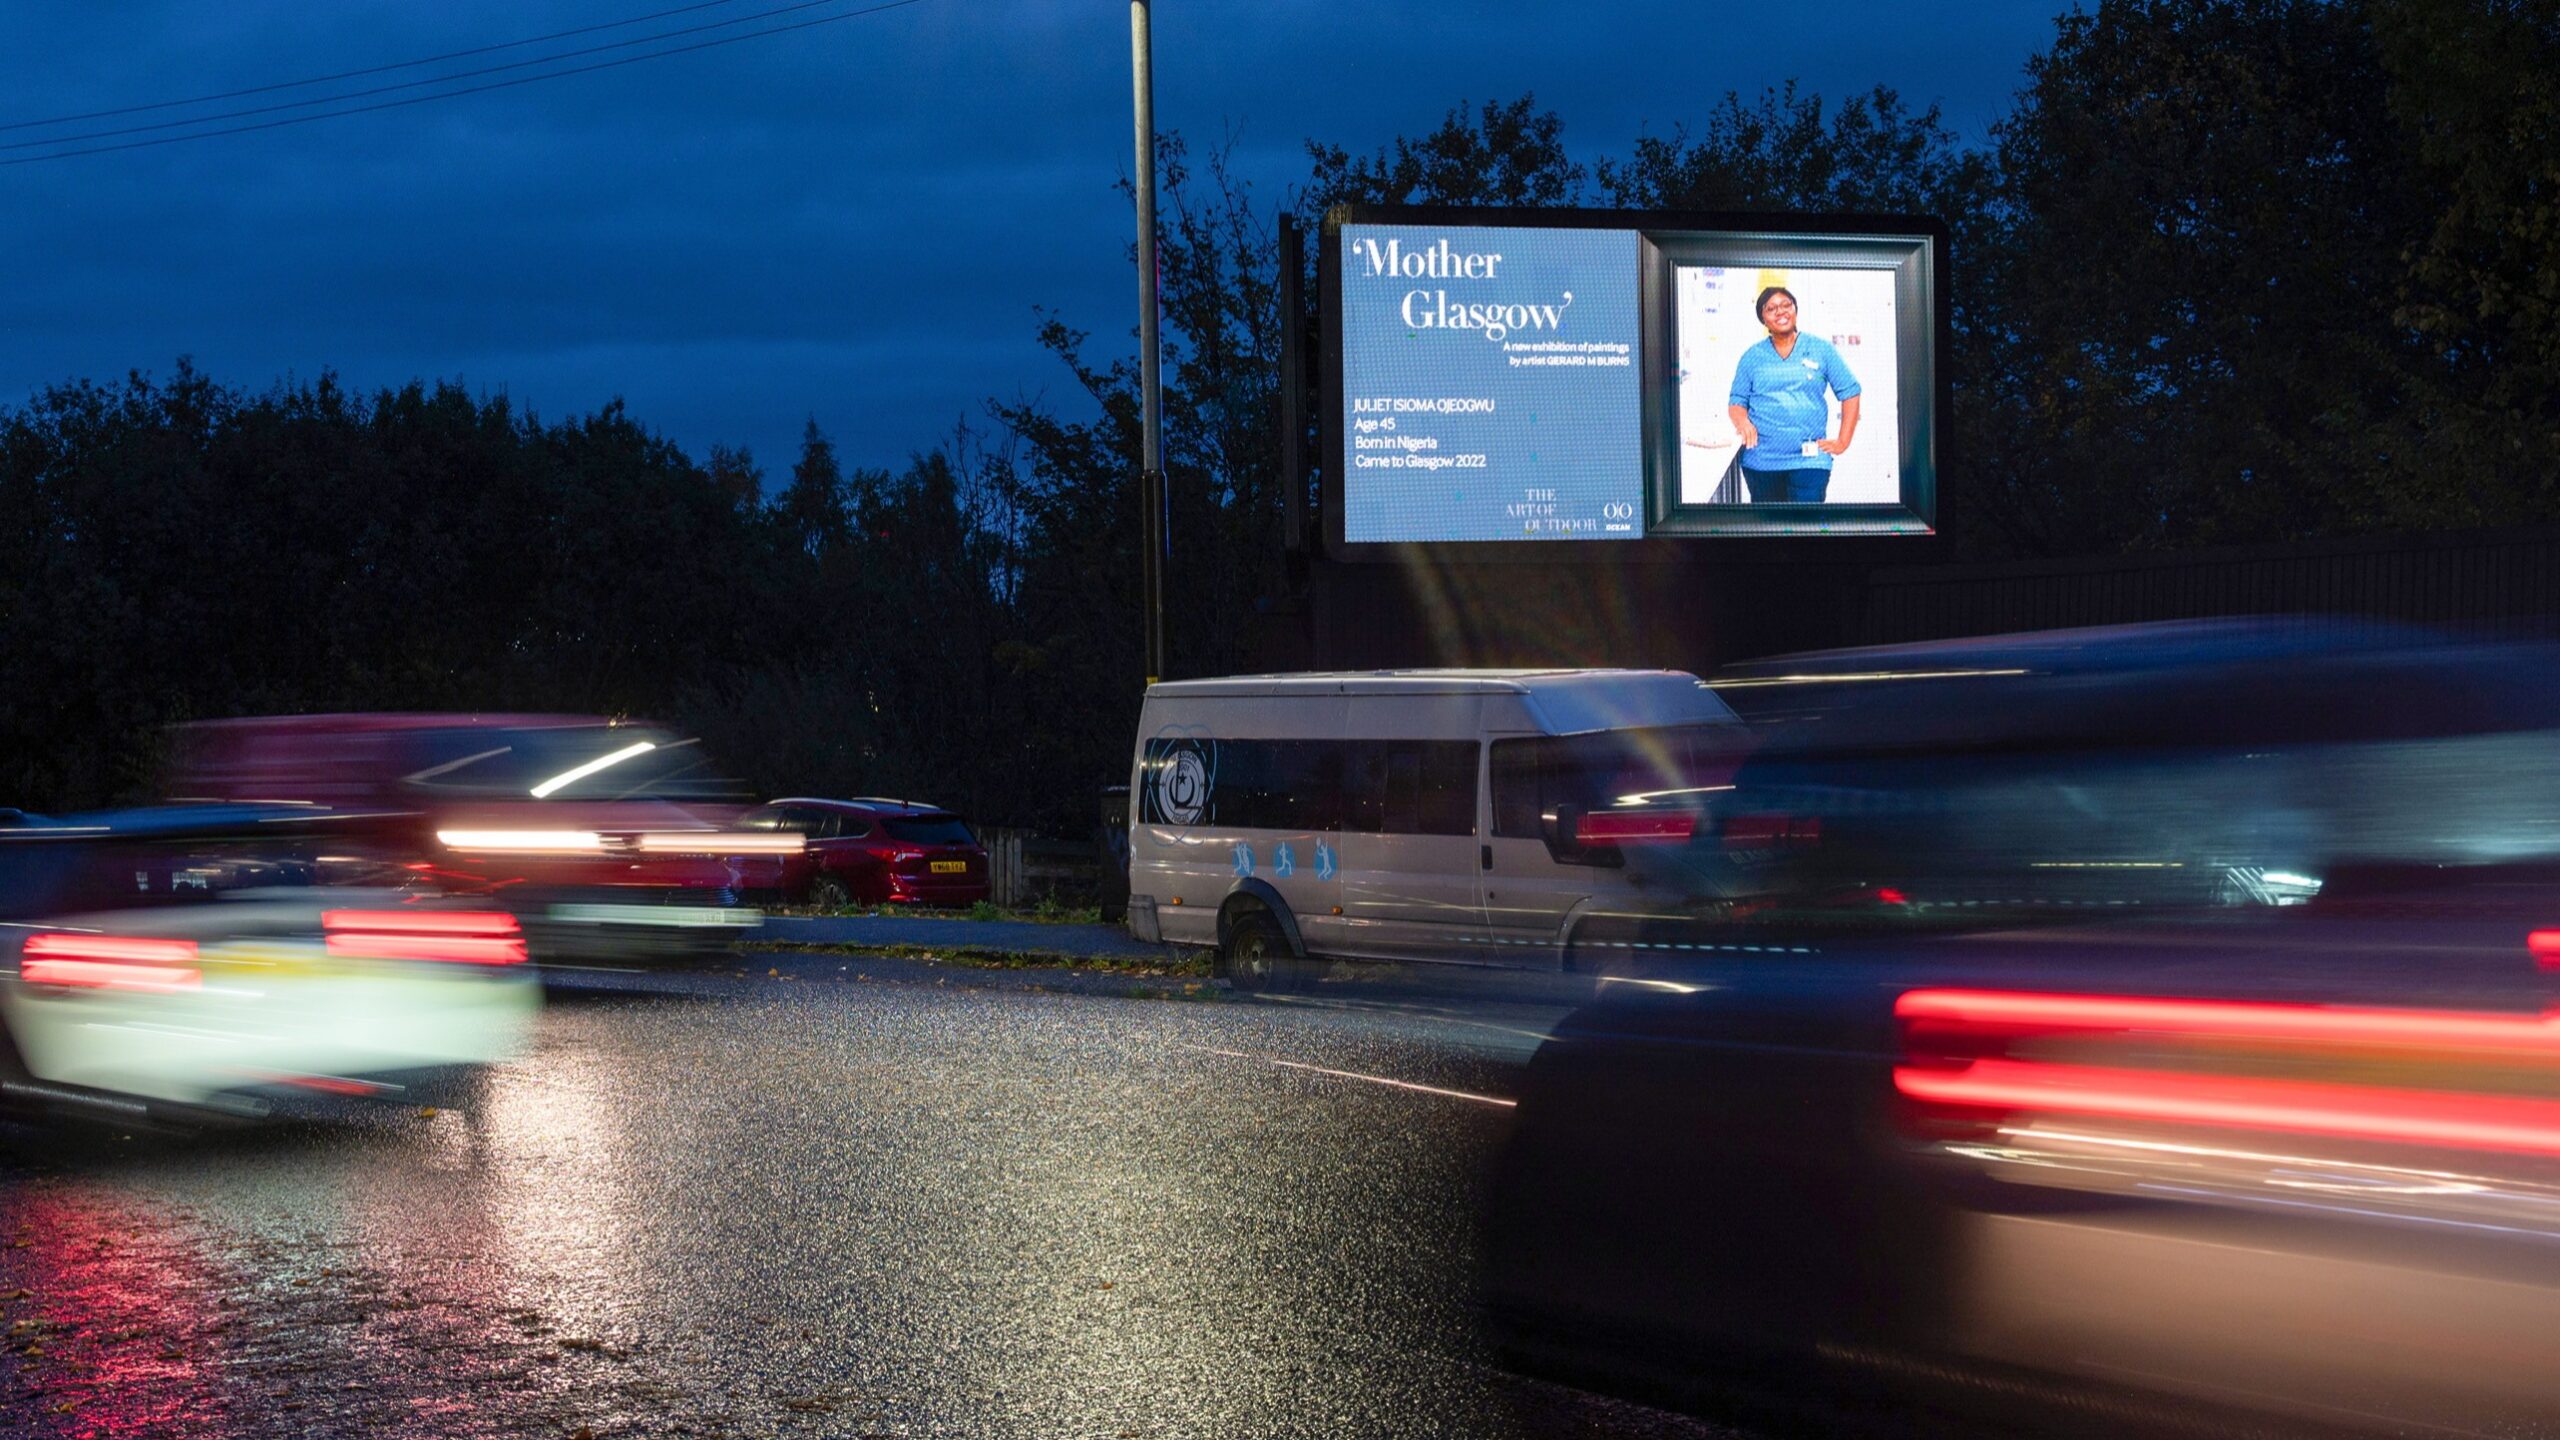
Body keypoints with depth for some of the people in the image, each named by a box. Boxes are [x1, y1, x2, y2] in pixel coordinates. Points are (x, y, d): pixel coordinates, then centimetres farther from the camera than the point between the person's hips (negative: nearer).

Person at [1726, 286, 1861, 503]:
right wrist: (1742, 421, -14)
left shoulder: (1821, 349, 5)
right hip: (1762, 460, 2)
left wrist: (1843, 442, 0)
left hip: (1809, 460, -2)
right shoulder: (1752, 357, 9)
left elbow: (1849, 393, 7)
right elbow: (1736, 401, 10)